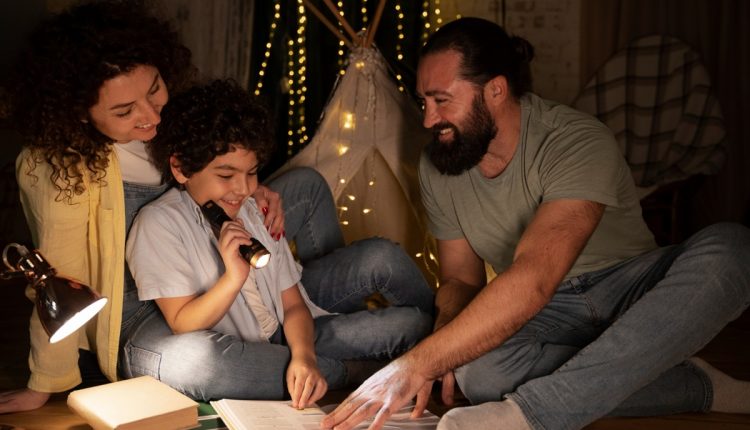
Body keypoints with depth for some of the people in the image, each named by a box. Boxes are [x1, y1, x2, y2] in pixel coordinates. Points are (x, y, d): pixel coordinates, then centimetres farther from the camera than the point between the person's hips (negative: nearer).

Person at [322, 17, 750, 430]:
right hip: (544, 313, 3)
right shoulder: (437, 166, -4)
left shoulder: (578, 142, -24)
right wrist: (440, 351, -20)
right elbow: (461, 278, 4)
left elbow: (533, 279, -37)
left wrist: (416, 365, -43)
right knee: (477, 369, -34)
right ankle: (696, 386, -18)